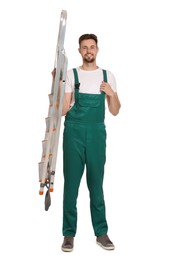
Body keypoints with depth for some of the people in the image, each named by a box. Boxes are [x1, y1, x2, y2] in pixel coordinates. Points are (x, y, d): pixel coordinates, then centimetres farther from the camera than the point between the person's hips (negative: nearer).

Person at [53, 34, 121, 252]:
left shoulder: (108, 76, 9)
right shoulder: (71, 75, 4)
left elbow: (115, 112, 10)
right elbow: (63, 110, -2)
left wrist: (111, 94, -8)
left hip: (97, 133, 1)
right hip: (74, 132, -1)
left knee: (96, 184, 7)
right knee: (71, 183, 3)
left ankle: (101, 233, 17)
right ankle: (69, 234, 13)